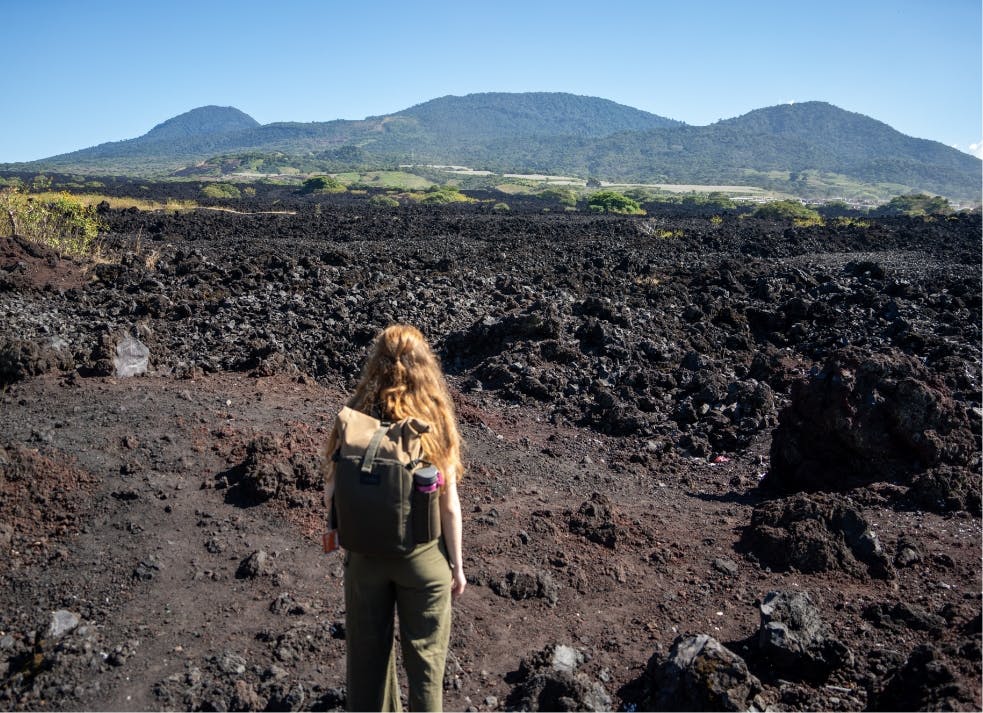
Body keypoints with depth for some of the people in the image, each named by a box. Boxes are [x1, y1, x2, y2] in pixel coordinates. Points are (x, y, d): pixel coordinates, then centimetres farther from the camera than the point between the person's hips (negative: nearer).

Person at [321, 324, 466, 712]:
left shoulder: (354, 418, -11)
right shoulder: (435, 419, -15)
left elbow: (331, 496, -8)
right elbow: (449, 506, -11)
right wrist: (457, 564, 1)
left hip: (365, 552, 2)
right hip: (423, 555, -2)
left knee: (368, 649, 21)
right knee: (424, 651, 17)